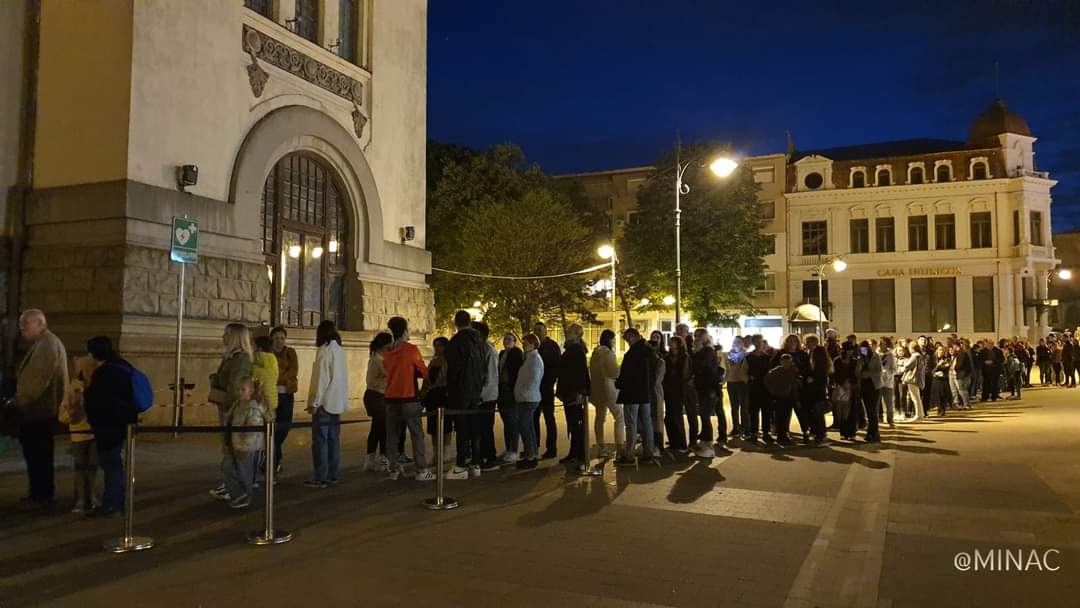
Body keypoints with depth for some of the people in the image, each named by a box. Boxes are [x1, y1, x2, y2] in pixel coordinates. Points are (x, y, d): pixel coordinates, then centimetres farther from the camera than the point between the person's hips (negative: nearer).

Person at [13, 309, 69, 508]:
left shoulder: (48, 344, -16)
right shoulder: (42, 344, 18)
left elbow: (39, 379, -23)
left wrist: (20, 400, -15)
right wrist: (20, 399, 15)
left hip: (39, 410, -10)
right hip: (38, 409, 10)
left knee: (38, 455, -5)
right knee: (35, 454, 14)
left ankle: (42, 496, 0)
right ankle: (40, 493, 20)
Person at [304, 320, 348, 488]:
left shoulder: (324, 350, -11)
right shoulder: (340, 350, 12)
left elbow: (321, 378, -16)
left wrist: (314, 402, -12)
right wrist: (342, 401, 17)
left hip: (325, 403, -8)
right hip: (337, 403, 8)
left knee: (320, 441, -3)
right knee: (333, 440, 10)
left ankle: (321, 478, -2)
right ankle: (332, 475, 13)